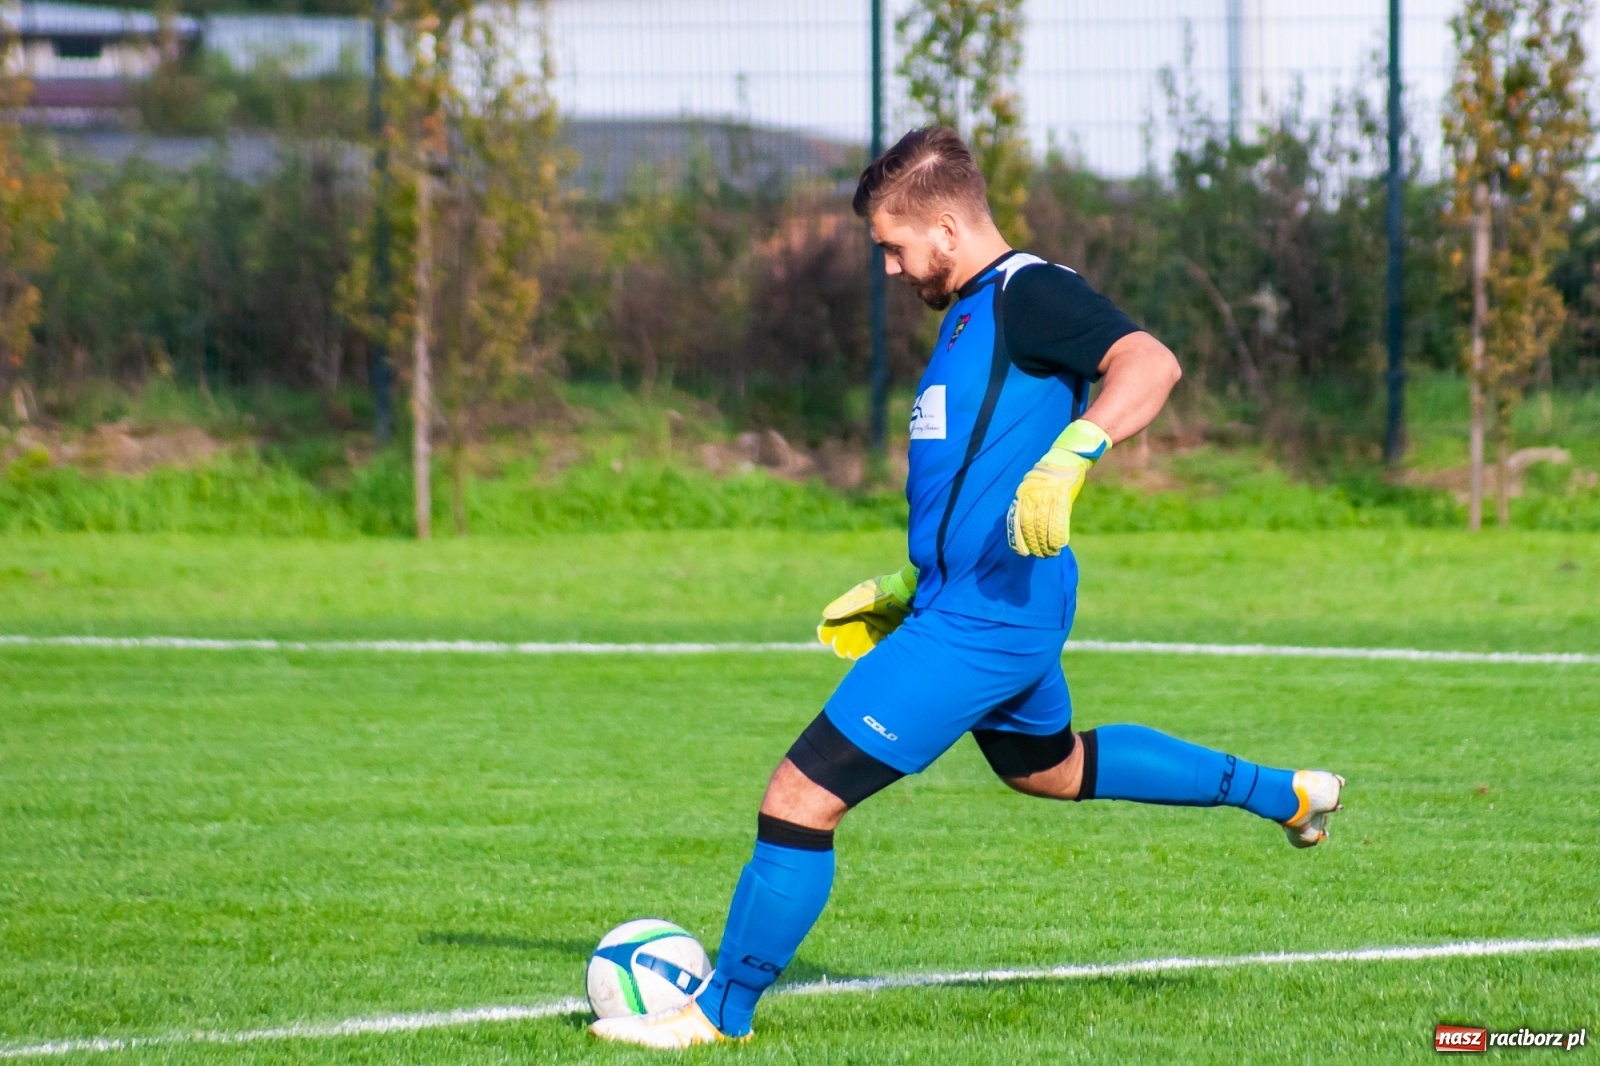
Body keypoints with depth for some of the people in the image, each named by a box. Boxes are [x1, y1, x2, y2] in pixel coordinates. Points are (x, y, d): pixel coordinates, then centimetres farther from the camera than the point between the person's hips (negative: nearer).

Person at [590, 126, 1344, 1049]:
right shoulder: (974, 311, 16)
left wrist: (1067, 460, -44)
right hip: (981, 606, 11)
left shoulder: (1029, 294, -15)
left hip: (980, 625, -11)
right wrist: (907, 588, 28)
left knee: (800, 799, -9)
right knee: (1049, 766, 36)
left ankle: (722, 1013, 3)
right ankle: (1284, 794, 45)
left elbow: (1150, 363, -31)